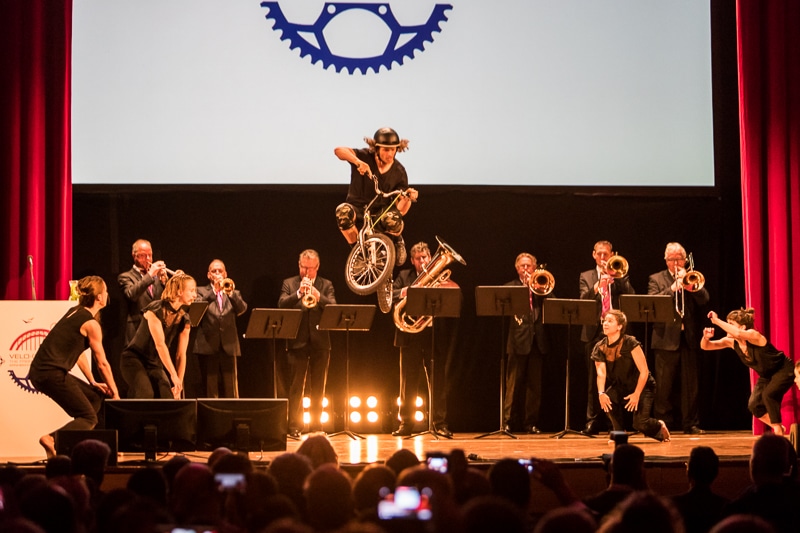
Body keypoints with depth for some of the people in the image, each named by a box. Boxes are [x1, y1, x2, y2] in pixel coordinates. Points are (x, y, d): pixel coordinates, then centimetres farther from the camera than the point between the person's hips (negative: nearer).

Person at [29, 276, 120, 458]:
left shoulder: (74, 312, 18)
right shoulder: (91, 323, -8)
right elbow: (102, 363, -3)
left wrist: (93, 382, 20)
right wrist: (115, 394, 7)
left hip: (40, 371, 9)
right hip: (52, 373, -9)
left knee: (96, 396, 19)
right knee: (89, 418, -5)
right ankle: (52, 439, -24)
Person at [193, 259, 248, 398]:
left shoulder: (234, 294, 18)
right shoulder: (201, 291, 13)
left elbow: (242, 309, -2)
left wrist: (230, 293, -17)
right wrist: (214, 290, -16)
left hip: (229, 345, 2)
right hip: (208, 345, -1)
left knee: (231, 390, -1)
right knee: (209, 388, -3)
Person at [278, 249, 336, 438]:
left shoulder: (326, 285, 9)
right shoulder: (289, 284, 7)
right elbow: (282, 305, -8)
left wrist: (319, 297, -22)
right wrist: (299, 293, -22)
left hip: (320, 342, 2)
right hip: (298, 342, -1)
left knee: (318, 388, 6)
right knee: (296, 387, -3)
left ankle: (316, 426, 11)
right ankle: (294, 427, -2)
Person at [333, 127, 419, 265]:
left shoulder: (399, 171, -5)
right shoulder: (364, 157, -12)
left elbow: (400, 209, -6)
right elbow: (339, 150, -32)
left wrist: (408, 198, -29)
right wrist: (357, 162, -50)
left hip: (382, 209, 1)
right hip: (358, 207, -1)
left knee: (393, 220, -37)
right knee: (343, 211, -37)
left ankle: (397, 241, 3)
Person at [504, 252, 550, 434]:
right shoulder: (510, 287, 10)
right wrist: (525, 287, -12)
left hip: (537, 340, 2)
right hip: (518, 339, -2)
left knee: (534, 384, 3)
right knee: (513, 383, -5)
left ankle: (531, 423, 8)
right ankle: (508, 422, -2)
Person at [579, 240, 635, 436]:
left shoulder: (620, 275, 12)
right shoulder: (586, 277, 12)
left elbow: (631, 296, -4)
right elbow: (582, 300, -5)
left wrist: (616, 277, -13)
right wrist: (597, 286, -22)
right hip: (595, 332, 0)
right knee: (594, 379, 0)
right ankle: (593, 421, 4)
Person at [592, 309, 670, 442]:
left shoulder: (630, 343, -23)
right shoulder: (600, 348, -10)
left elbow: (644, 371, -22)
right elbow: (601, 372, -22)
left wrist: (636, 394, -27)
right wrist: (601, 393, -39)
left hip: (642, 386, -4)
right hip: (620, 386, 4)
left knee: (640, 423, -20)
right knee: (607, 399, -29)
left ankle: (659, 426, 17)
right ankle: (619, 432, -4)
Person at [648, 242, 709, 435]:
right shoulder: (656, 279, 9)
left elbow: (704, 299, -1)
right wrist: (672, 288, -15)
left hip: (689, 338, 2)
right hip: (666, 338, -1)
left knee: (690, 384, 2)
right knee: (664, 385, 0)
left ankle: (691, 424, 7)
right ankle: (663, 423, 5)